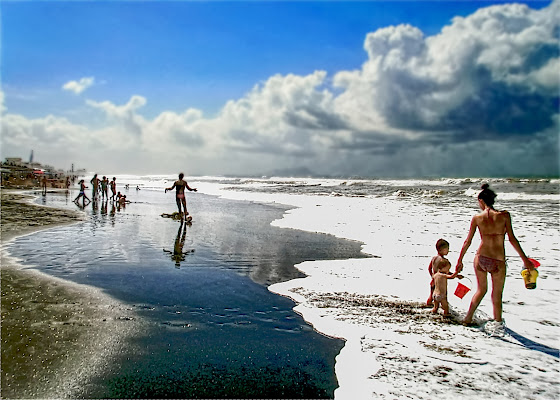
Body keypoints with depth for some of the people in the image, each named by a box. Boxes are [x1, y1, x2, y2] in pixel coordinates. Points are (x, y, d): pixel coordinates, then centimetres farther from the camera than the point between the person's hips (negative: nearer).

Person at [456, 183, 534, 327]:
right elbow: (512, 239, -9)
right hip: (498, 261, -2)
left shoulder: (477, 218, -3)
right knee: (497, 295, 17)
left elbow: (467, 242, 1)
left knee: (481, 290, 22)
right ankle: (498, 322, 33)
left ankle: (468, 318, 24)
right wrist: (525, 260, -2)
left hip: (480, 258, 2)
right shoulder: (504, 215, -7)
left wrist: (459, 261, 9)